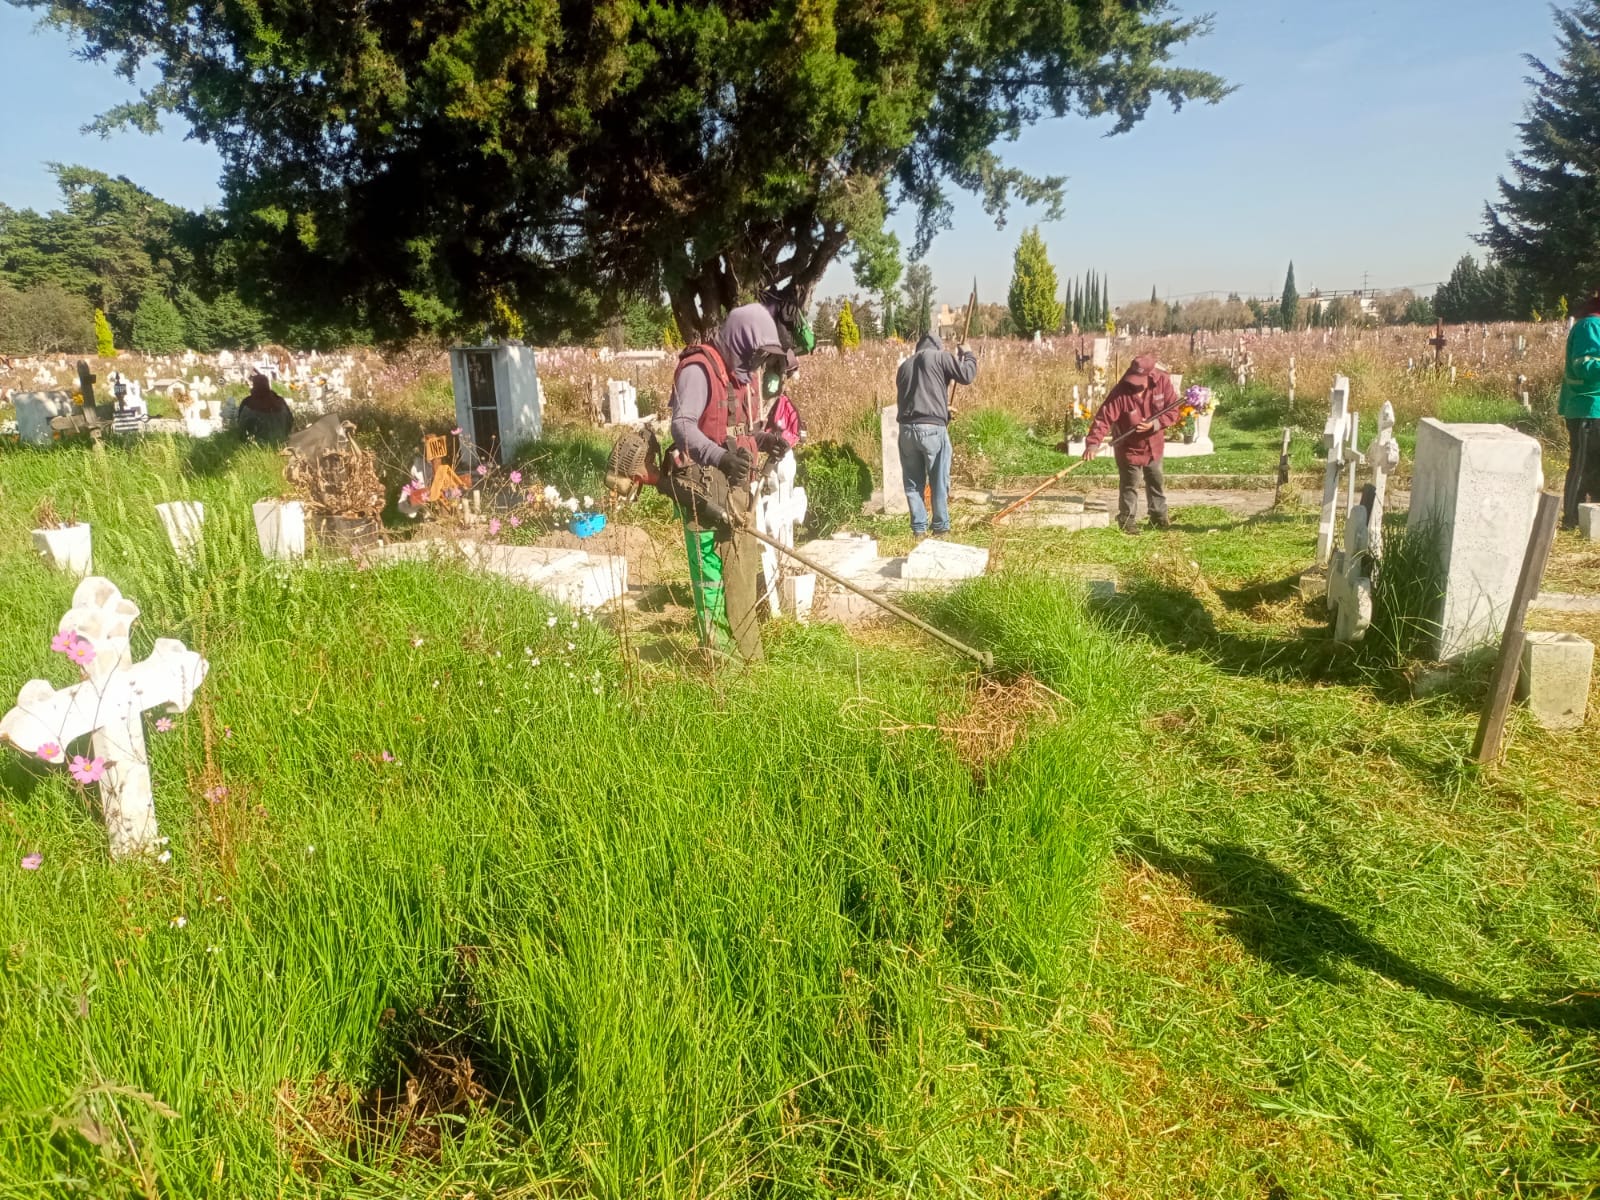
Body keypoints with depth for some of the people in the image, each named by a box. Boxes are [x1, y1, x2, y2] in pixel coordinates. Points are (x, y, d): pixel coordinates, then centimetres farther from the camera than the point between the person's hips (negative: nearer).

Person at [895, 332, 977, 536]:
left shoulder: (905, 365, 23)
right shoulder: (940, 356, 6)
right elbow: (966, 376, -2)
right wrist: (969, 356, 19)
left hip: (906, 428, 4)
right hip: (933, 428, -4)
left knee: (913, 481, 11)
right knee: (939, 480, 7)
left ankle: (919, 527, 13)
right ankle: (940, 526, 13)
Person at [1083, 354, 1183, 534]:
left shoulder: (1163, 382, -19)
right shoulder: (1120, 392, -28)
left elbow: (1174, 410, -12)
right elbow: (1104, 418, -32)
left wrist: (1155, 423, -28)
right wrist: (1093, 444, -44)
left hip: (1154, 444, 4)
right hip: (1129, 447, -4)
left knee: (1156, 482, 19)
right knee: (1129, 485, 4)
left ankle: (1159, 516, 36)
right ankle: (1128, 520, 21)